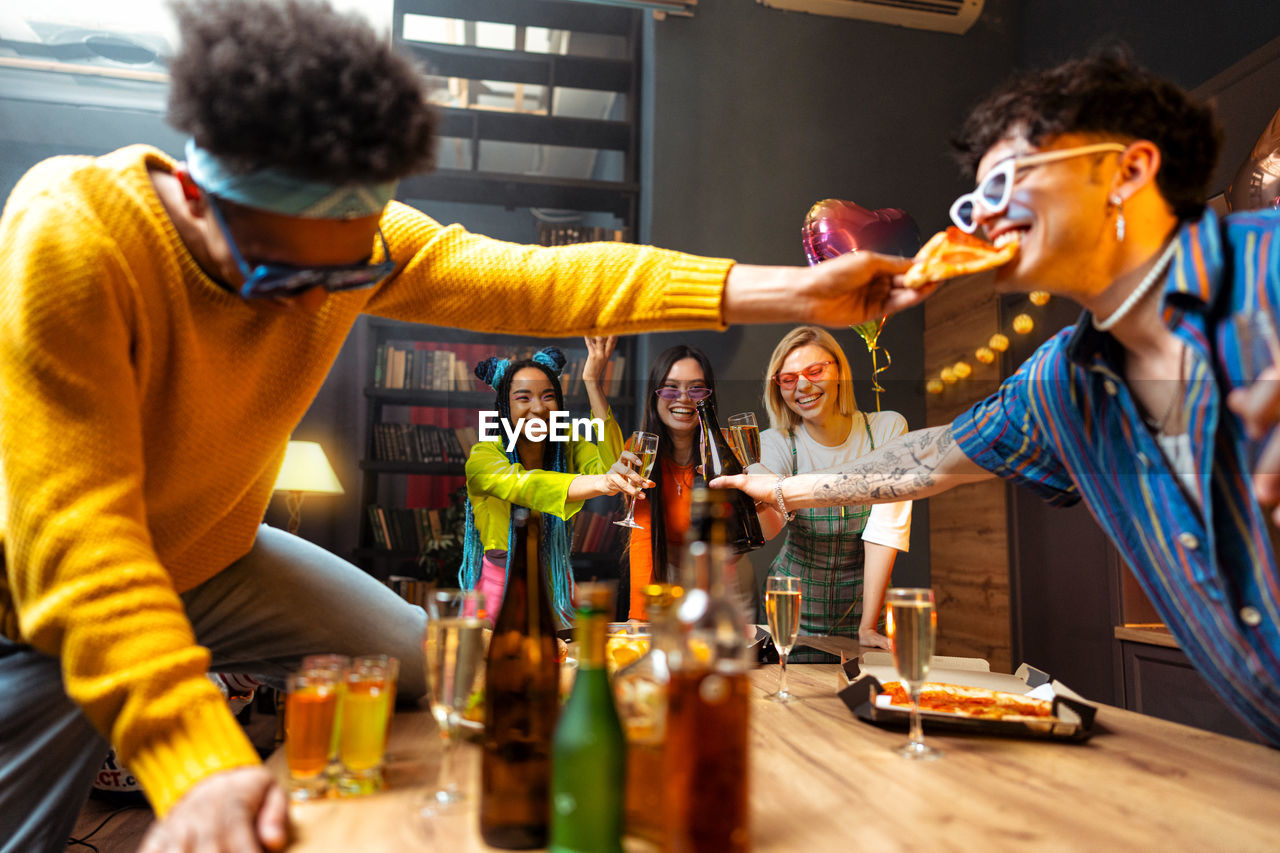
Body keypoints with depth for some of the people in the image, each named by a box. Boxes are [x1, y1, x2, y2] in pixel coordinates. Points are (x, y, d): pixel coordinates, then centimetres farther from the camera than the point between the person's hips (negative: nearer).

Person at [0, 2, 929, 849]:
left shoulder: (350, 233, -18)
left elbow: (542, 280, -20)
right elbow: (79, 542, -36)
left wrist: (798, 292, -24)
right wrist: (201, 766, -45)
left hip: (214, 560, 5)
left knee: (435, 672, 4)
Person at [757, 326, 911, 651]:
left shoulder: (888, 429, -8)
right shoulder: (776, 444, -8)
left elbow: (886, 529, -14)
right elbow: (770, 528, -24)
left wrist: (867, 627, -18)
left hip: (863, 607, 0)